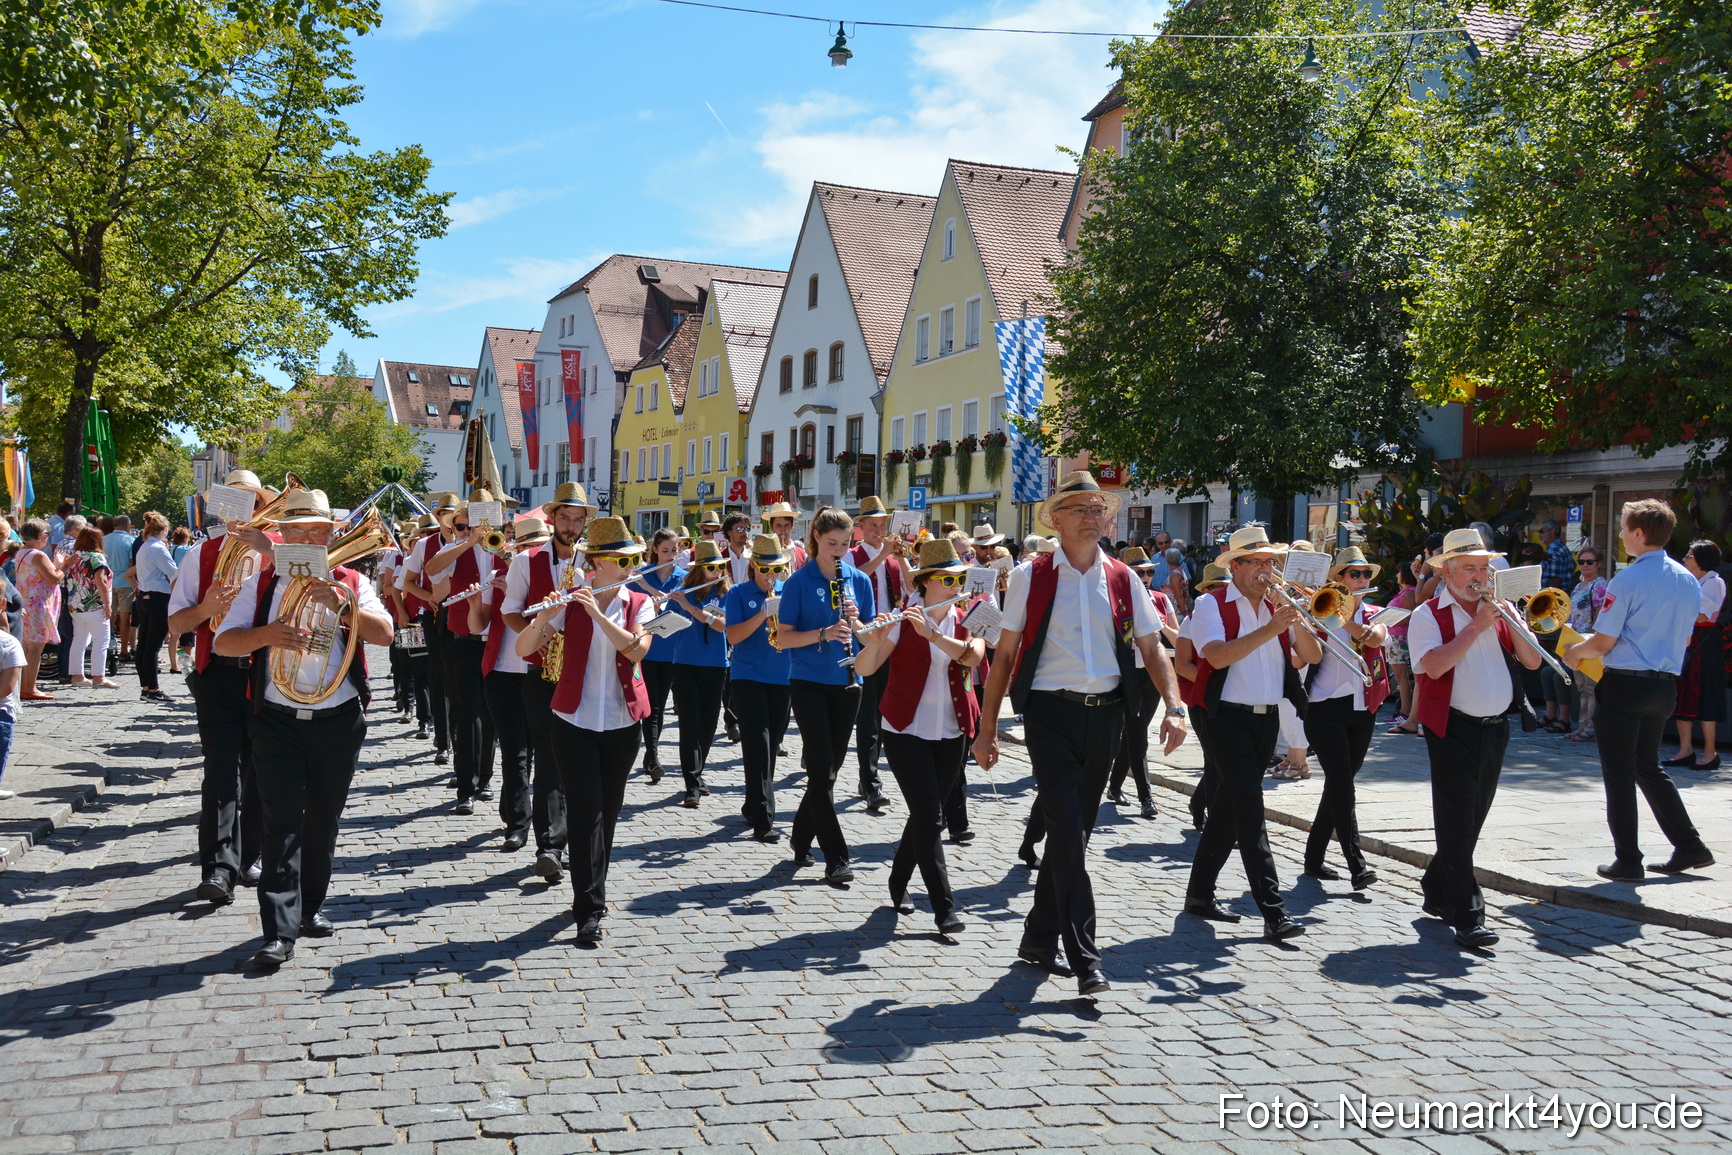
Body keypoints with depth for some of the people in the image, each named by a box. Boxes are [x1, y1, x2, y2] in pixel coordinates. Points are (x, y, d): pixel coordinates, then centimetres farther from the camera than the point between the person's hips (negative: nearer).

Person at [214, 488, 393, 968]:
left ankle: (310, 907, 29)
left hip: (339, 722, 2)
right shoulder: (261, 584, 5)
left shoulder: (350, 584, 6)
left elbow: (384, 634, -9)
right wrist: (267, 634, -22)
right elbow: (223, 642, -3)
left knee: (324, 821, 12)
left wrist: (342, 605, -24)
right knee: (282, 823, -7)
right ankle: (280, 931, -6)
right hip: (278, 722, -1)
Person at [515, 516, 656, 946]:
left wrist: (596, 612, -26)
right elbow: (523, 648, -10)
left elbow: (637, 649, -17)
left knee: (608, 812, 11)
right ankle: (590, 911, -8)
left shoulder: (640, 603, 2)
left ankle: (592, 891, 28)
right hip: (574, 721, -2)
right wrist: (543, 619, -29)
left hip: (623, 723, 2)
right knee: (585, 811, -8)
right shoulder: (569, 602, -2)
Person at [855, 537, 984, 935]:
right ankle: (945, 908, -5)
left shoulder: (966, 620, 5)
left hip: (951, 735, 4)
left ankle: (899, 882, 33)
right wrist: (876, 638, -33)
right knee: (930, 818, -9)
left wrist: (932, 633, -29)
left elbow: (972, 655, -17)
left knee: (925, 815, 13)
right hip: (907, 733, -4)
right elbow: (865, 668, -14)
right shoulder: (902, 619, -7)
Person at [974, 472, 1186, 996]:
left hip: (1105, 715, 4)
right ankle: (1084, 958, -8)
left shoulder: (1123, 580, 9)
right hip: (1051, 713, -4)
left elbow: (1152, 648, 10)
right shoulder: (1029, 577, 0)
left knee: (1073, 831, 12)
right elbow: (1005, 655, 2)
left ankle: (1039, 938, 27)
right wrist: (987, 730, 0)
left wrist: (1175, 707, -7)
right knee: (1069, 833, -11)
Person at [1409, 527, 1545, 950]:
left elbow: (1532, 661, 5)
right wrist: (1478, 625, -18)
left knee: (1471, 822, 13)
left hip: (1495, 729, 6)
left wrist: (1509, 619, -8)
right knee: (1457, 823, -7)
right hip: (1453, 729, -6)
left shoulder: (1500, 610, 12)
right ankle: (1468, 917, -7)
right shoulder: (1429, 615, -5)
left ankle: (1437, 893, 28)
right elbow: (1434, 666, -21)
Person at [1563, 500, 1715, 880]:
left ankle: (1627, 860, 6)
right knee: (1648, 767, 21)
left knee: (1619, 774, 2)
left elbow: (1603, 643, -14)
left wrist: (1575, 651, 5)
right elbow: (1686, 639, 17)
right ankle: (1689, 846, 20)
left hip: (1625, 683, -7)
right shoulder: (1689, 580, 7)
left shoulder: (1628, 581, -16)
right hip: (1665, 684, 7)